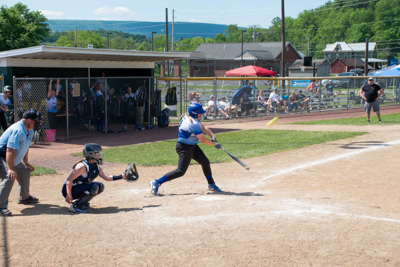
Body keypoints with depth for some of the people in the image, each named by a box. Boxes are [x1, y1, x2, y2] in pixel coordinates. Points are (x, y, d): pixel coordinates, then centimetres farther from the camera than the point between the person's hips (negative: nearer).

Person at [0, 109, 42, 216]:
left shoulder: (29, 131, 5)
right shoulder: (18, 130, -28)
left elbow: (25, 148, 19)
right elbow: (10, 150, -36)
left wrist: (26, 164, 24)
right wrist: (10, 169, -42)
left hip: (14, 160, 11)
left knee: (25, 172, 22)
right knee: (9, 178, -29)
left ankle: (24, 197, 42)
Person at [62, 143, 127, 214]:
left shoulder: (97, 167, 5)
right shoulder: (83, 166, -22)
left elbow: (107, 178, 5)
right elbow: (69, 180, -25)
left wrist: (122, 176, -3)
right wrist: (69, 195, -30)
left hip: (79, 188, 9)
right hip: (71, 190, -9)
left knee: (100, 186, 1)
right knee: (94, 187, -26)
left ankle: (83, 203, 7)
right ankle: (75, 206, -17)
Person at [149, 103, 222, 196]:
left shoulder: (190, 118, 2)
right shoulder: (193, 124, -27)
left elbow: (203, 127, 7)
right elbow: (203, 140, -22)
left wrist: (212, 136, -8)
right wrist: (214, 144, -8)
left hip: (192, 146, 10)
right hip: (184, 148, -10)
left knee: (205, 162, 12)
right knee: (181, 171, -9)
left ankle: (211, 185, 27)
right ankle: (156, 183, -4)